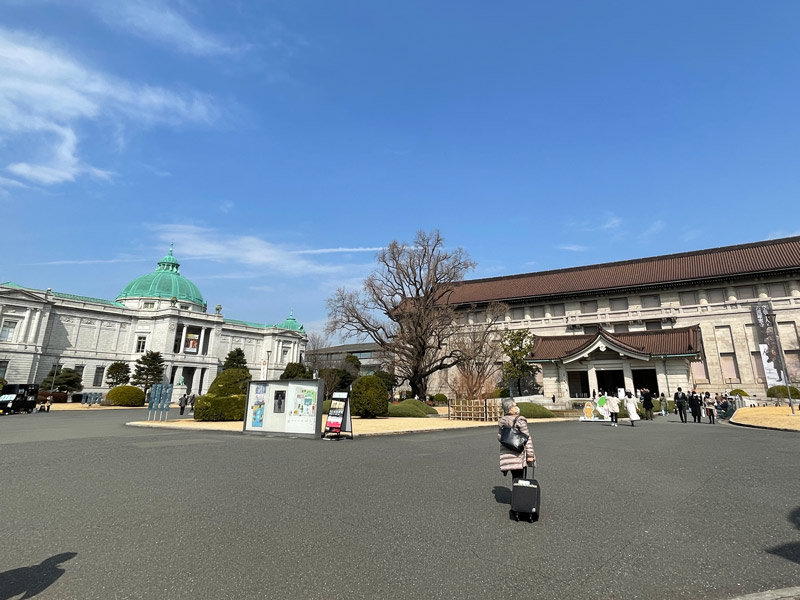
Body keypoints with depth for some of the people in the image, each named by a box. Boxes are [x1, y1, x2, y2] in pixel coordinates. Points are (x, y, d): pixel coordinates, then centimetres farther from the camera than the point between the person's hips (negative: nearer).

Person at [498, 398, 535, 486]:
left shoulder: (501, 421, 4)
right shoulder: (520, 420, -11)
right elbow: (527, 438, -12)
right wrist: (530, 454, -9)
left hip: (505, 454, 5)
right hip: (518, 454, -5)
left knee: (515, 476, 17)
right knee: (519, 476, 2)